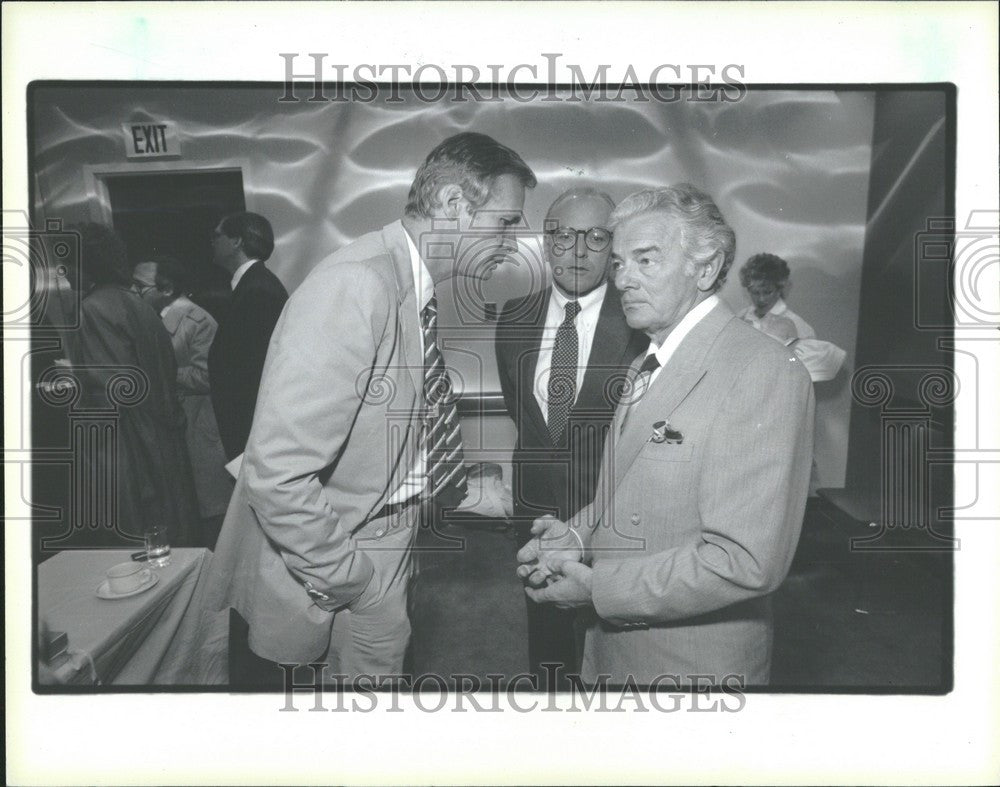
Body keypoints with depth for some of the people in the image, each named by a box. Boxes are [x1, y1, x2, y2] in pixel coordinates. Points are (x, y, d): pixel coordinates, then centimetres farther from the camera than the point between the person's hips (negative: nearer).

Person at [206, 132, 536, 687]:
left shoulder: (417, 288, 2)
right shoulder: (355, 285, -27)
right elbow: (278, 474, -31)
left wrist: (474, 491, 9)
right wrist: (345, 576, -20)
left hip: (379, 562, 8)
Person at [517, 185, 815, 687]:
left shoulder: (765, 373, -21)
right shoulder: (646, 366, 8)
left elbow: (745, 563, -27)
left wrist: (596, 587, -20)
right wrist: (575, 535, -4)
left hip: (691, 665, -7)